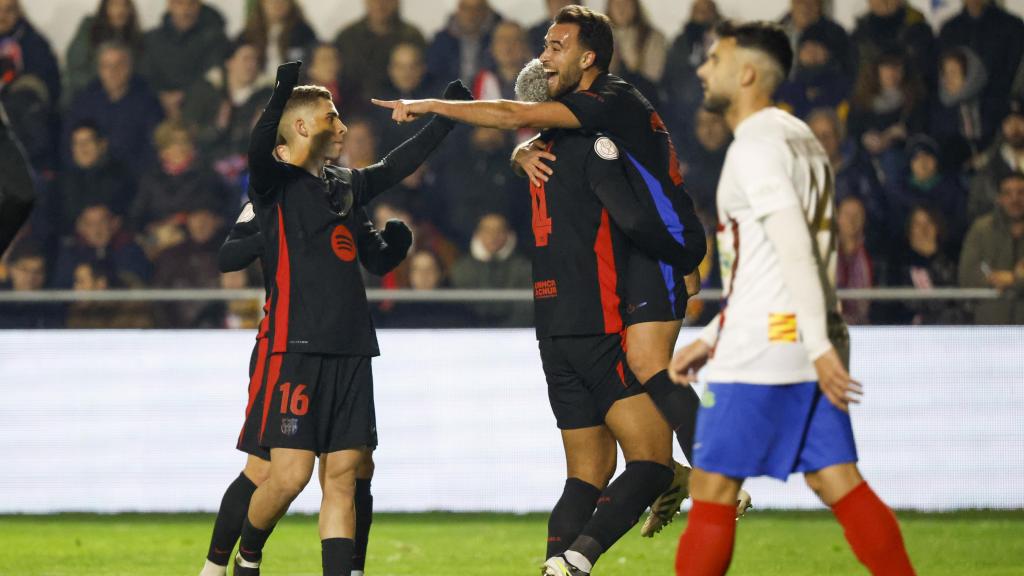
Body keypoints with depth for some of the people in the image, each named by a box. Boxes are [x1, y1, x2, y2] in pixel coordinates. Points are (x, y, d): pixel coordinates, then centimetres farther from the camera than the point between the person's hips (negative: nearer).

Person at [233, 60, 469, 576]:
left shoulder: (346, 184, 19)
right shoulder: (276, 183, -1)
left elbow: (399, 163, 35)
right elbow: (260, 149, -23)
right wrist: (281, 93, -40)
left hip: (350, 351, 7)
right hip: (296, 349, -7)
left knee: (342, 477, 2)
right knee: (290, 475, -9)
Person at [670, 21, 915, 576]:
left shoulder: (755, 146, -11)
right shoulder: (800, 139, 19)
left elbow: (795, 250, -20)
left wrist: (819, 346, -23)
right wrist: (710, 339, 23)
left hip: (760, 351, -9)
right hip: (808, 346, 9)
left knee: (712, 489, -3)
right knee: (837, 482, 6)